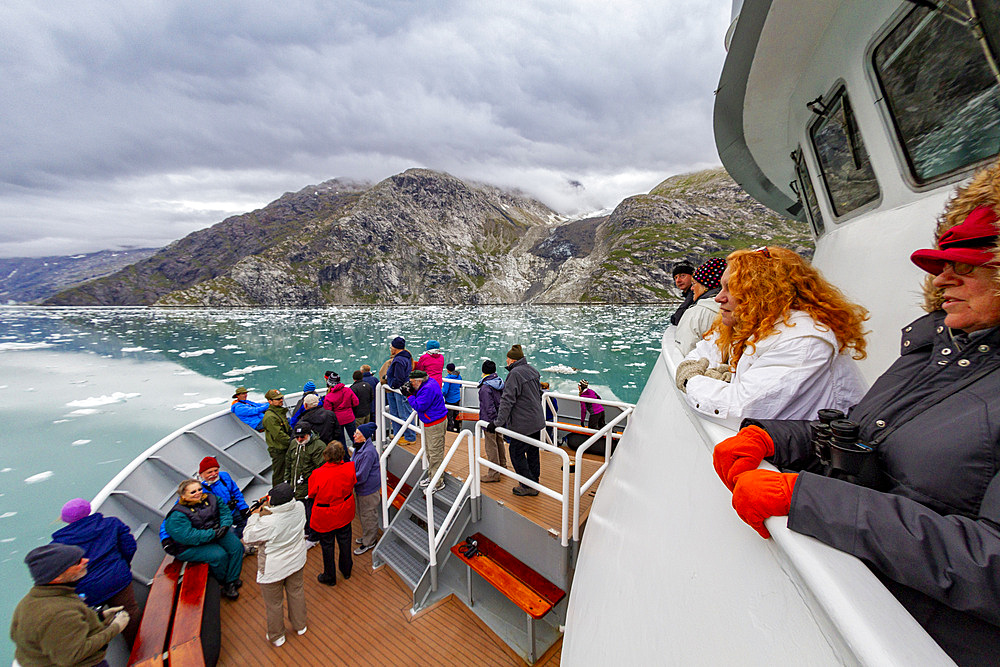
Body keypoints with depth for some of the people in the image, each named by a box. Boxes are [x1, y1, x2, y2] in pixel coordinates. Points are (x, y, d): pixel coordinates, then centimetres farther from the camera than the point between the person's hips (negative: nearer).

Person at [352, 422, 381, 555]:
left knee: (368, 515, 10)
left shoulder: (369, 452, -31)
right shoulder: (360, 447, 0)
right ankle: (367, 536, 46)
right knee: (362, 514, 25)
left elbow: (362, 476, -27)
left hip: (368, 489, -9)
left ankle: (369, 542, 30)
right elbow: (354, 465, 15)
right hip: (361, 487, 10)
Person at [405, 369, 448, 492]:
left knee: (435, 453, -2)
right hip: (430, 423, 11)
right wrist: (413, 391, 0)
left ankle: (437, 483, 9)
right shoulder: (429, 382, 7)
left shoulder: (428, 389, -25)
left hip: (435, 425, -11)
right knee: (429, 451, 22)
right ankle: (431, 477, 37)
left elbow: (419, 406, -22)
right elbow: (420, 398, 17)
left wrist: (409, 395, -13)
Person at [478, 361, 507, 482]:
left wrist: (492, 422, -19)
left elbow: (489, 407, -24)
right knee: (499, 442, 22)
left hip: (490, 420, -8)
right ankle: (502, 466, 38)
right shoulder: (500, 382, 3)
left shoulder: (485, 388, -22)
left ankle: (494, 474, 12)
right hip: (500, 419, 9)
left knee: (491, 446, 2)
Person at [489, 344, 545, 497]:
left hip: (522, 424, -9)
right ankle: (534, 483, 31)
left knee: (516, 453, 6)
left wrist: (498, 422, -21)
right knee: (532, 452, 19)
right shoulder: (532, 370, 8)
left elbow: (507, 400, -24)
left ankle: (528, 486, 15)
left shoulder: (515, 373, -19)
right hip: (537, 421, 9)